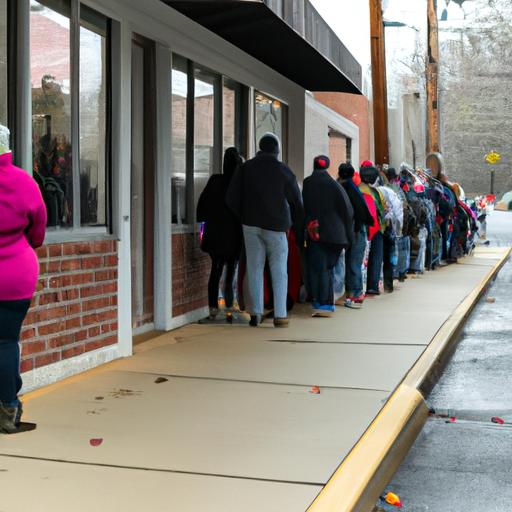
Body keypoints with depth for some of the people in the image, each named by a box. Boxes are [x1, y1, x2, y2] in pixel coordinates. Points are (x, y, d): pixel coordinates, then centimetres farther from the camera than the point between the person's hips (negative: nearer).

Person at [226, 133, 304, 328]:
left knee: (254, 268, 6)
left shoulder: (245, 168, 4)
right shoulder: (284, 171, -1)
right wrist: (299, 231, 9)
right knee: (279, 271, 3)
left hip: (251, 224, 2)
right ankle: (280, 315, -1)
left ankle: (255, 313, 5)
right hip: (276, 225, -2)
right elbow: (296, 203, 2)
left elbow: (231, 198, 2)